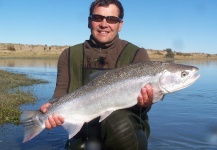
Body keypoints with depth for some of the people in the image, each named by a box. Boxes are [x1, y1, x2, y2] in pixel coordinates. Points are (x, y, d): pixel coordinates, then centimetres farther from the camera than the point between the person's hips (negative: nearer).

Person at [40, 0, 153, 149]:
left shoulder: (137, 54, 0)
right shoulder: (70, 55, 8)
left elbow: (141, 98, -8)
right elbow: (62, 93, -1)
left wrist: (144, 103, -31)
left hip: (127, 130, -2)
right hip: (85, 133, 3)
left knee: (117, 121, -35)